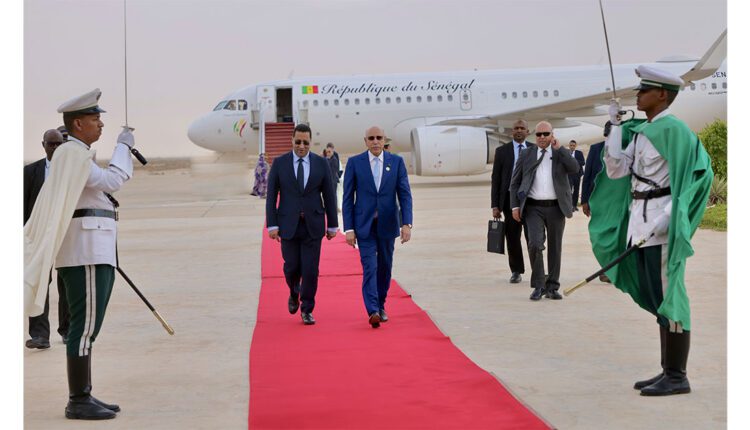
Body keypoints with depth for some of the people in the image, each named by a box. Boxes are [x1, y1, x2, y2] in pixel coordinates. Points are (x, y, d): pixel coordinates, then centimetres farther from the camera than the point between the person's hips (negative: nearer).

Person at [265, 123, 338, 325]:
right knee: (292, 266, 4)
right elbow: (271, 196, 0)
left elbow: (329, 196, 5)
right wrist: (272, 225, -6)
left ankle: (307, 310, 10)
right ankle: (294, 293, 36)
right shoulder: (279, 163, 0)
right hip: (288, 224, 0)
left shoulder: (321, 163, 2)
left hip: (313, 225, 0)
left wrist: (332, 225, 4)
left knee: (310, 269, -2)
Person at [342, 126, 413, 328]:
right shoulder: (354, 163, -1)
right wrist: (349, 228, -7)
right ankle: (373, 311, -18)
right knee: (369, 267, -11)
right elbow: (348, 198, -1)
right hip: (364, 225, -2)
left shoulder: (396, 161, 2)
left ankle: (380, 306, 27)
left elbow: (405, 194, -1)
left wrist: (406, 223, -12)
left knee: (385, 266, 11)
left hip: (387, 224, 2)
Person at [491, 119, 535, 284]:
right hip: (510, 198, 0)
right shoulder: (502, 151, 6)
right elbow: (496, 179, 5)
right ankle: (516, 271, 14)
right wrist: (495, 206, -1)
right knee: (512, 237, 3)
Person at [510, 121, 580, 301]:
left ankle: (552, 287, 16)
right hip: (534, 208, -1)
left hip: (556, 208, 1)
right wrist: (515, 206, 1)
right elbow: (515, 182, 10)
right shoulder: (527, 155, 8)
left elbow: (575, 168, -12)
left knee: (555, 247, 6)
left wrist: (559, 148, -12)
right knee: (535, 244, -15)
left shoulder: (561, 154, 7)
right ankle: (538, 286, -3)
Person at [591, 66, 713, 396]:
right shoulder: (640, 131, 15)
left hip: (662, 225, -9)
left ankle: (677, 376, 2)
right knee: (657, 301, 13)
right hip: (640, 224, 9)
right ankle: (668, 371, 21)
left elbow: (685, 180, -15)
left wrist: (666, 220, -23)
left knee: (669, 299, -4)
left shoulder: (673, 130, -11)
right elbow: (616, 169, 9)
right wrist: (615, 126, 10)